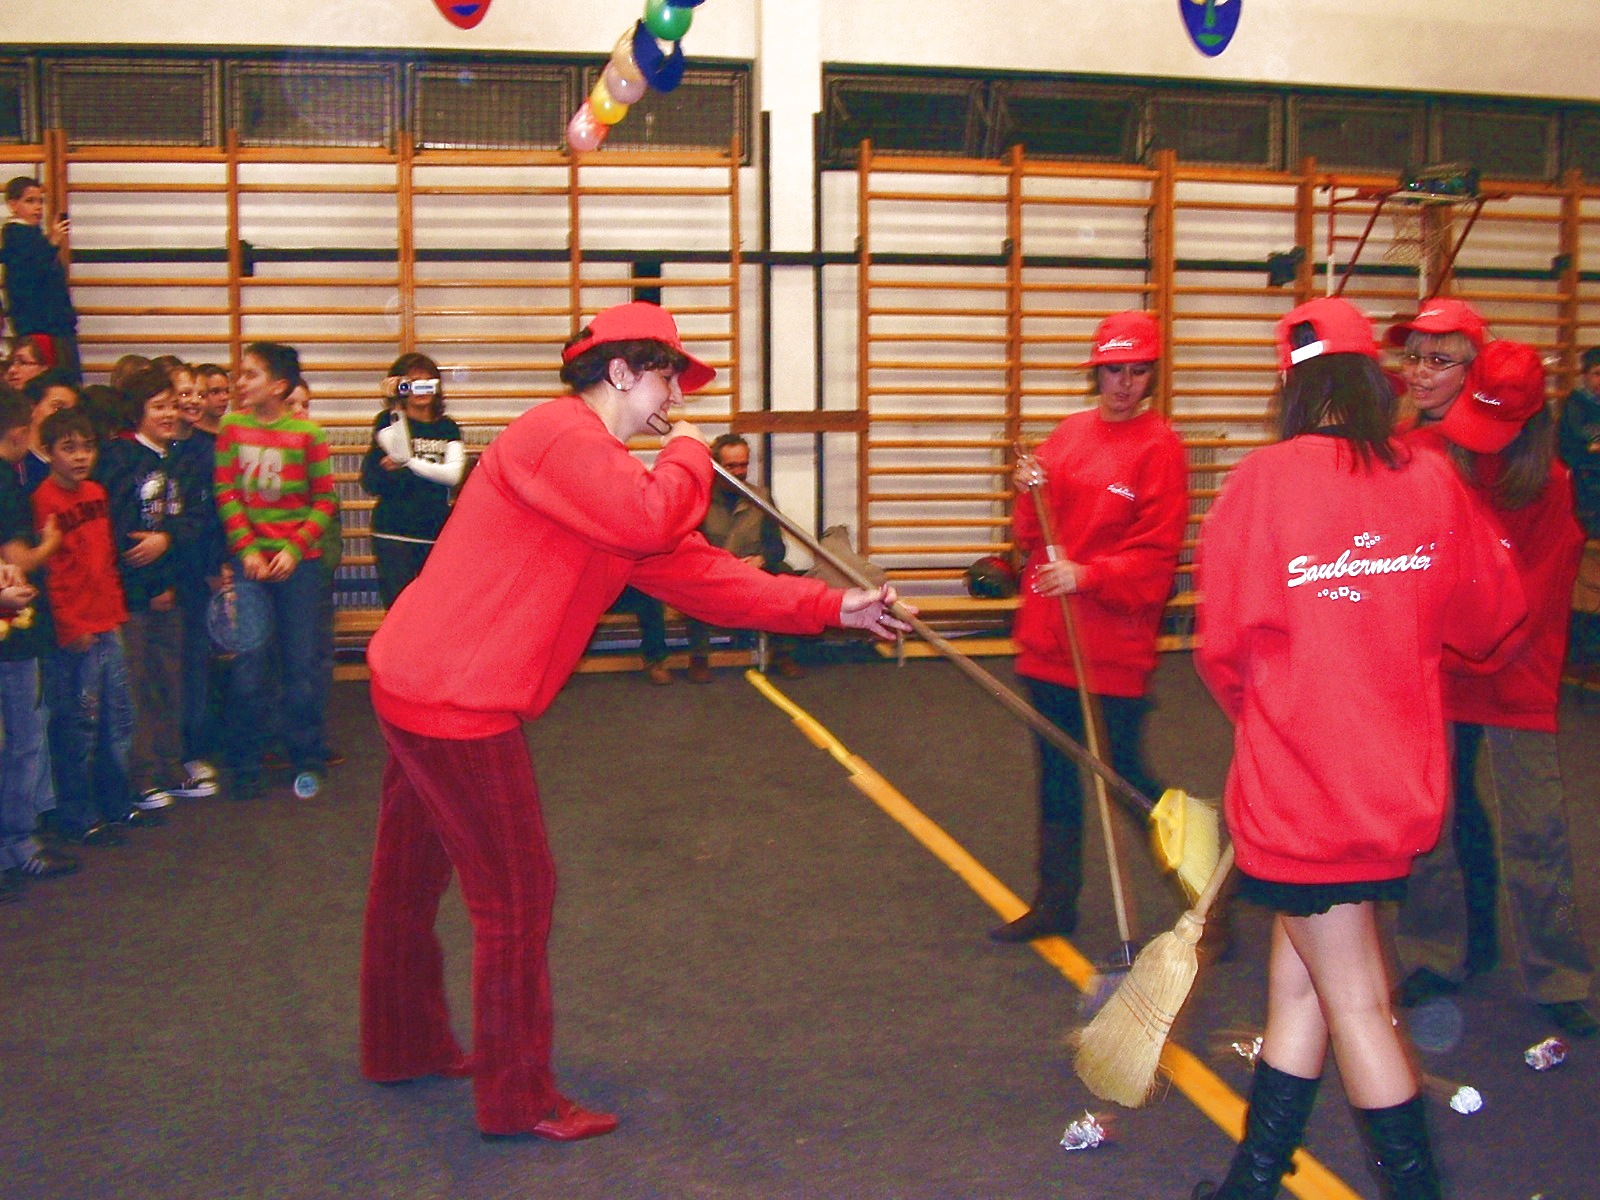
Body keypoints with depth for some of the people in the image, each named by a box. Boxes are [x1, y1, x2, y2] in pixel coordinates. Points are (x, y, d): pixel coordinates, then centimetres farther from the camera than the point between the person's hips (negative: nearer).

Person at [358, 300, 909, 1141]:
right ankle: (518, 1099, 11)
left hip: (413, 679, 10)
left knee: (412, 877, 23)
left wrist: (831, 607, 10)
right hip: (455, 696, -10)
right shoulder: (558, 434, -15)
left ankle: (405, 1045, 40)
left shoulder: (605, 469, 16)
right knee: (515, 895, -1)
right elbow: (651, 523, -30)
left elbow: (697, 571, 14)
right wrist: (689, 455, -8)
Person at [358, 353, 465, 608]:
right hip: (394, 533, -3)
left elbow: (453, 475, -4)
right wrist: (396, 407, -16)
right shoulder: (389, 420, 4)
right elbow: (400, 453, -17)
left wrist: (408, 463, -9)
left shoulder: (448, 428, 11)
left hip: (437, 532, 3)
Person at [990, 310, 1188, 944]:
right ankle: (1055, 902, 26)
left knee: (1122, 772, 0)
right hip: (1048, 635, 6)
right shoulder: (1068, 434, 10)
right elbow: (1033, 536, 12)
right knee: (1056, 772, 14)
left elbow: (1157, 552, -13)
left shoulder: (1159, 446, -7)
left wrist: (1088, 575, -24)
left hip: (1114, 643, -6)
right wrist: (1029, 495, -8)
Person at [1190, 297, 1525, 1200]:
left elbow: (1224, 644, -9)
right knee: (1297, 981, 16)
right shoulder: (1433, 481, -1)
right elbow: (1490, 615, 11)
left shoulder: (1267, 480, -12)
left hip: (1299, 786, -5)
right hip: (1401, 781, 5)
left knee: (1355, 1003, 7)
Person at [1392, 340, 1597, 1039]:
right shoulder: (1425, 457, -6)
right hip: (1431, 675, 1)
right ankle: (1435, 957, 25)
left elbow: (1543, 595, -6)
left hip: (1517, 682, -1)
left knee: (1536, 829, 1)